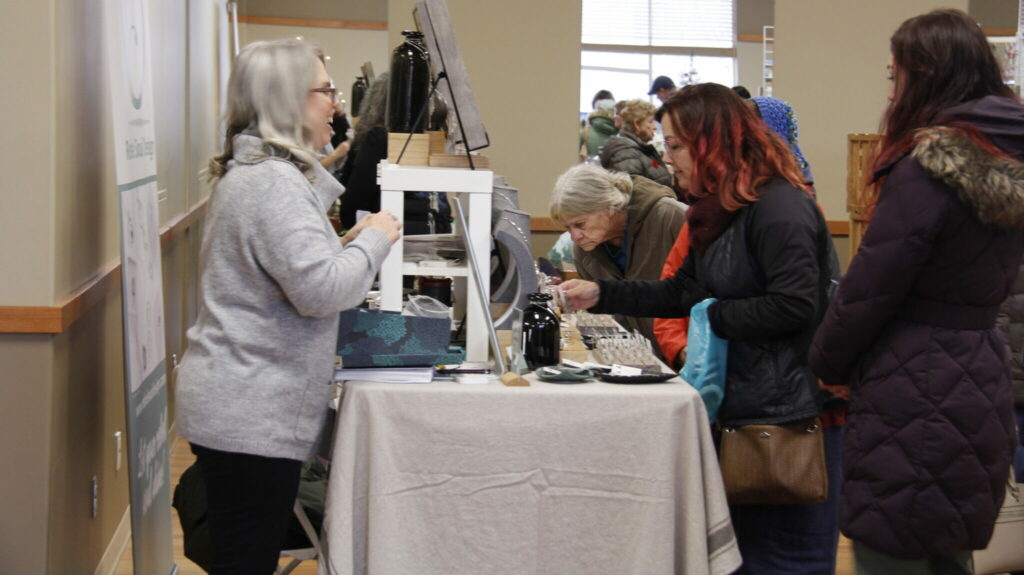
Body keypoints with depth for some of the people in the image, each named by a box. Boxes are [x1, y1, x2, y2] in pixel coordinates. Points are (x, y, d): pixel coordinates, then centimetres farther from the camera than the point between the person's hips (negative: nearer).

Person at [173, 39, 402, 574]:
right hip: (251, 417, -10)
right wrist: (374, 240, -8)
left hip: (247, 408, 10)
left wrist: (346, 244, 13)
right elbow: (320, 290, -24)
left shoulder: (255, 171, 15)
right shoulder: (271, 181, -18)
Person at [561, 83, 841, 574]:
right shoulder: (719, 211, 15)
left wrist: (714, 317, -16)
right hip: (741, 408, 10)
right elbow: (683, 293, 18)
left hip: (788, 416, -10)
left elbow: (795, 305, -26)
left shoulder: (778, 207, -17)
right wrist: (600, 295, 11)